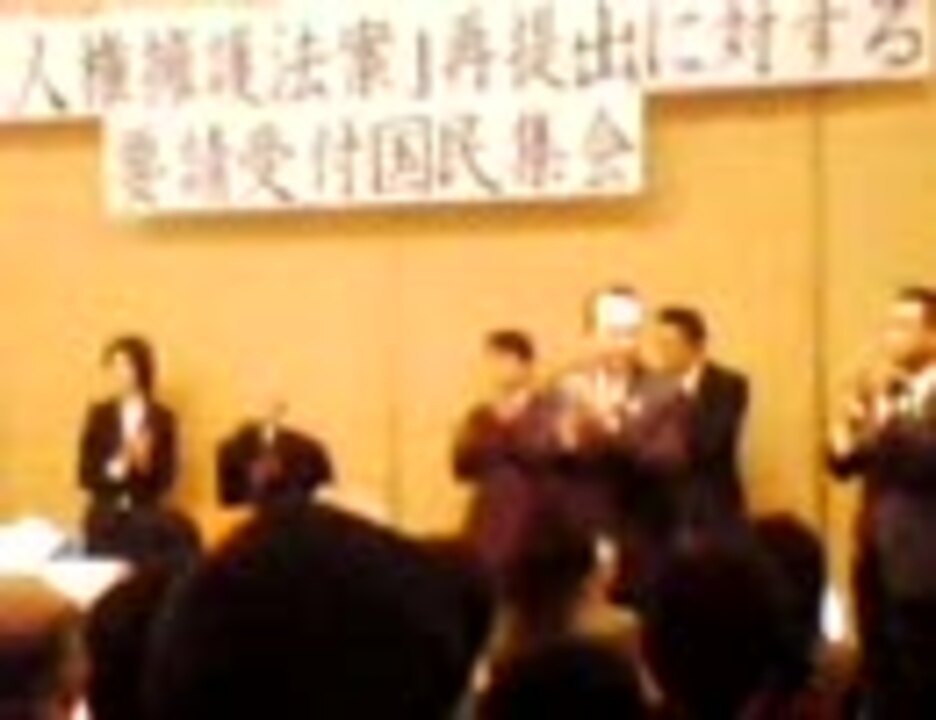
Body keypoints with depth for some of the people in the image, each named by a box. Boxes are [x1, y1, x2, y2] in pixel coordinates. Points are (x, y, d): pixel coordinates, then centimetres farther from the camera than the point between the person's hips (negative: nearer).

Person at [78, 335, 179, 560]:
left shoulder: (162, 418, -1)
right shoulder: (99, 415, 2)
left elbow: (165, 480, -2)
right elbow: (86, 475, 0)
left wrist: (145, 463, -20)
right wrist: (115, 468, -17)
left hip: (145, 522, -1)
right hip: (104, 522, 1)